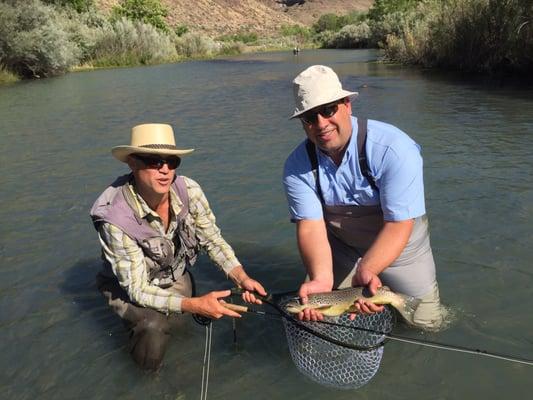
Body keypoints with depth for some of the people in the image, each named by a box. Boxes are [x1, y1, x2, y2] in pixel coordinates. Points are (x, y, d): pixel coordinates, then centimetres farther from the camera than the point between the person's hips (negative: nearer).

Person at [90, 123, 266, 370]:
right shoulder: (115, 219, -34)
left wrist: (242, 278, -25)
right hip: (129, 288, -5)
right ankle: (142, 322, 6)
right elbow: (138, 290, -30)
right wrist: (194, 305, -43)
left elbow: (212, 239, -10)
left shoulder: (189, 191, -23)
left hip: (176, 279, 6)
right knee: (154, 327, -31)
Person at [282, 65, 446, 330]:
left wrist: (365, 270, -46)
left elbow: (399, 224, -31)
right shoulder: (297, 165, -19)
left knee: (427, 321, 5)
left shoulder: (393, 148, -30)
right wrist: (322, 278, -44)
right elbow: (310, 226, -26)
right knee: (316, 308, 5)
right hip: (339, 247, 2)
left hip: (398, 244, -2)